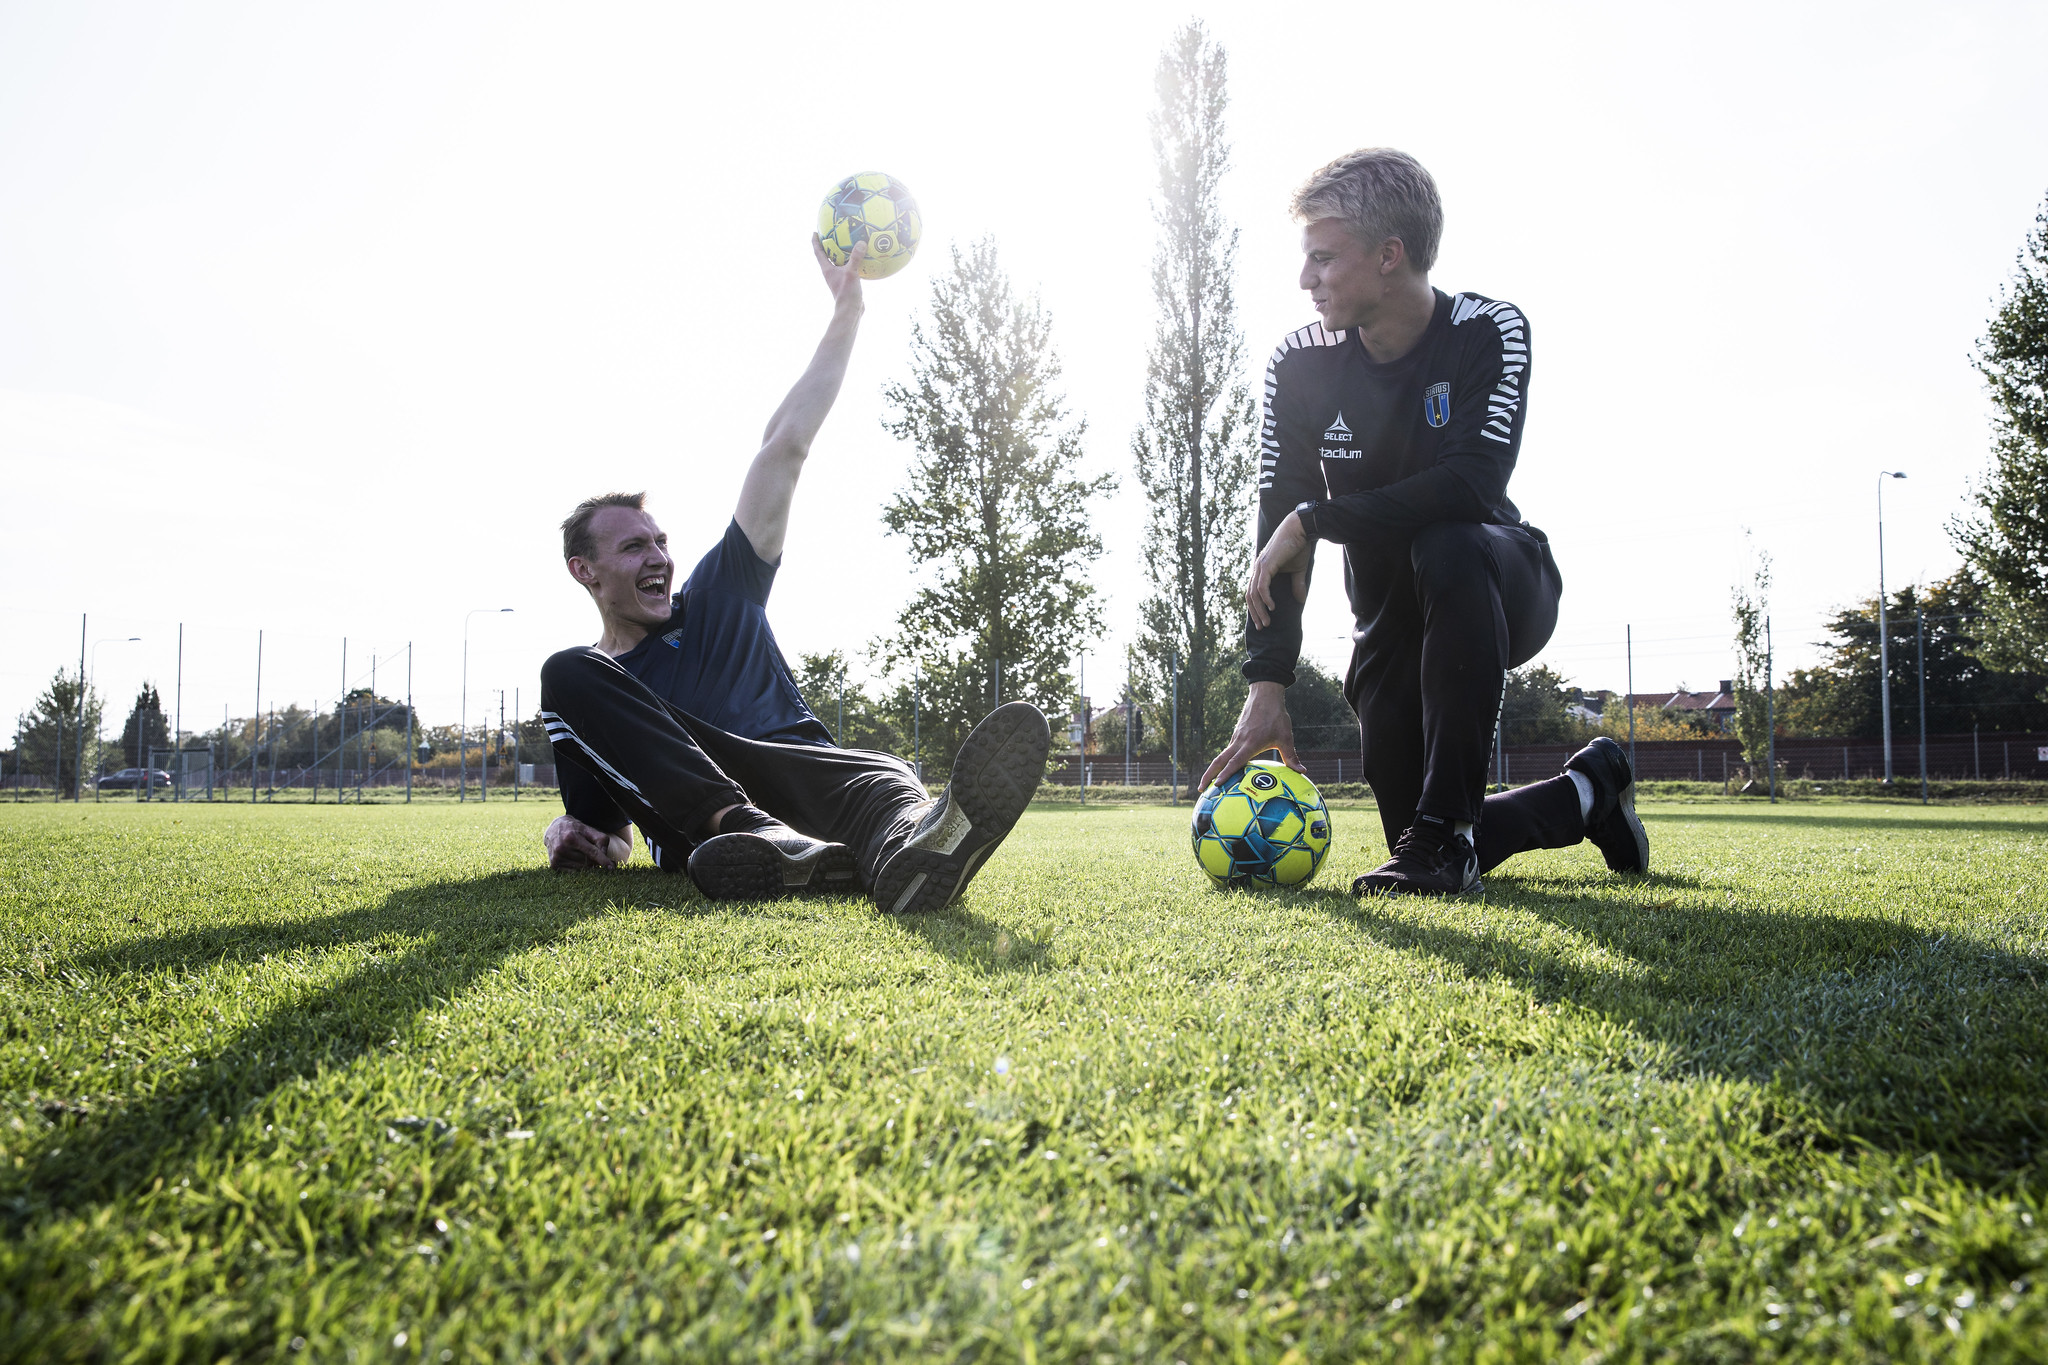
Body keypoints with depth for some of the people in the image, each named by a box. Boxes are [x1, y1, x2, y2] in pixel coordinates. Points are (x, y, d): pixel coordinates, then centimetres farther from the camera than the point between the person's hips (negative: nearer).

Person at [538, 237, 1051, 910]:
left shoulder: (718, 591, 25)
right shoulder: (588, 687, 24)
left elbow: (783, 450, 19)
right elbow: (604, 825, 22)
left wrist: (844, 317, 17)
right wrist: (569, 834, -4)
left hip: (804, 774, 1)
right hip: (693, 824, 0)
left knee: (880, 776, -34)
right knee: (566, 674, -19)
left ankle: (914, 842, -76)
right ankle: (755, 831, -44)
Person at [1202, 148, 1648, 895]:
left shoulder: (1489, 331, -16)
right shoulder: (1301, 365, -9)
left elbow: (1473, 484, -33)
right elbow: (1277, 529, -12)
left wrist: (1315, 518, -31)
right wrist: (1266, 684, -20)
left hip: (1501, 588, -4)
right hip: (1392, 616, 4)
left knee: (1448, 547, -40)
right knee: (1413, 843, -1)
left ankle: (1447, 827, -31)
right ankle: (1589, 791, 28)